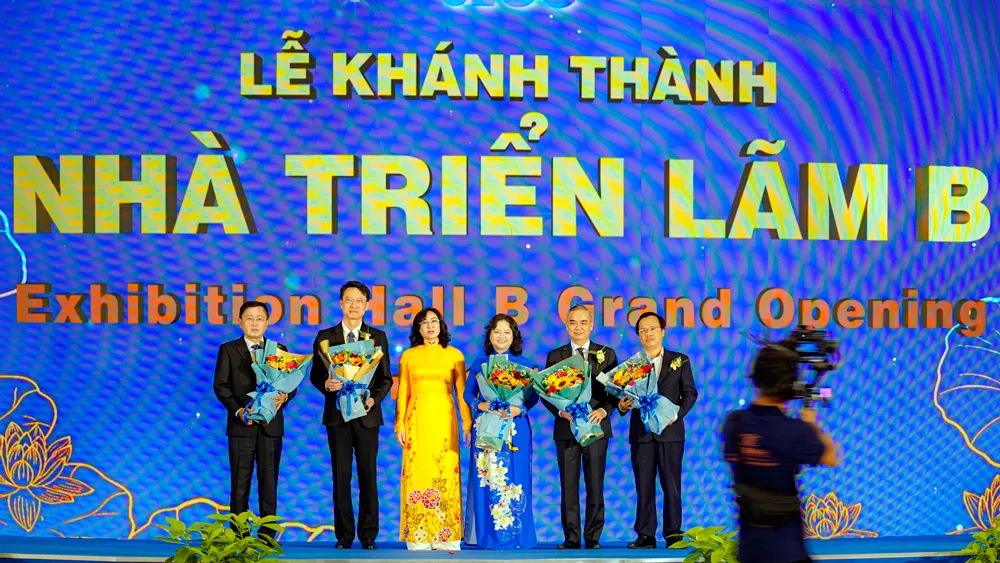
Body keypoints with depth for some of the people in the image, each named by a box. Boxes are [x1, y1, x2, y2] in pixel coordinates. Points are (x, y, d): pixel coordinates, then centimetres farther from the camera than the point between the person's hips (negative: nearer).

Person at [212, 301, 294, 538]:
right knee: (240, 481, -1)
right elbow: (220, 385, 1)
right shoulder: (228, 350, 7)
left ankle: (268, 535, 4)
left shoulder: (279, 350, 12)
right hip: (241, 424, -1)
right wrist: (238, 410, -13)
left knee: (269, 480, 2)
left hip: (271, 424, 2)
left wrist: (284, 396, -16)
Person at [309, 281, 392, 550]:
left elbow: (385, 378, 4)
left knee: (368, 475, 2)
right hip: (337, 414, 0)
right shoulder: (325, 336, 5)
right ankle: (344, 535, 7)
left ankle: (368, 535, 6)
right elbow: (315, 374, 5)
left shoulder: (378, 337, 5)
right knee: (341, 476, 2)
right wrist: (326, 384, -17)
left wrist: (374, 399, -12)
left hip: (367, 414, 0)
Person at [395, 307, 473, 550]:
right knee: (417, 474, -2)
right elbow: (402, 393, 7)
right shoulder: (408, 356, 8)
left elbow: (462, 392, 4)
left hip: (444, 420, 0)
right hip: (417, 420, 0)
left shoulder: (454, 355, 6)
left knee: (445, 474, -3)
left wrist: (468, 424, -4)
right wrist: (400, 425, -1)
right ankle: (418, 537, 2)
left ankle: (445, 536, 2)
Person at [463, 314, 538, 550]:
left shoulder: (524, 364, 6)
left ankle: (514, 536, 3)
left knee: (513, 480, -2)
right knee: (485, 479, -1)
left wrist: (517, 409, -16)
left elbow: (533, 396, 2)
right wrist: (481, 405, -12)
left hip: (515, 428, -1)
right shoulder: (479, 363, 9)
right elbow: (468, 393, 8)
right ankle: (487, 536, 4)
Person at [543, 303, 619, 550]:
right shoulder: (555, 356, 7)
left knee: (595, 487, 2)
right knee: (569, 488, 2)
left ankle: (593, 538, 9)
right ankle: (571, 539, 7)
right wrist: (561, 411, -14)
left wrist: (604, 410, -13)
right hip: (566, 429, 0)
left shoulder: (607, 355, 6)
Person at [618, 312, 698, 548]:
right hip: (641, 432, 2)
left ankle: (673, 534, 5)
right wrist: (622, 406, -17)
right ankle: (645, 535, 5)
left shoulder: (680, 361, 7)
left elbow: (690, 393, 2)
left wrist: (677, 414, -14)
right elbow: (625, 397, 6)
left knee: (671, 485, 1)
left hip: (670, 431, -1)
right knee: (644, 486, 2)